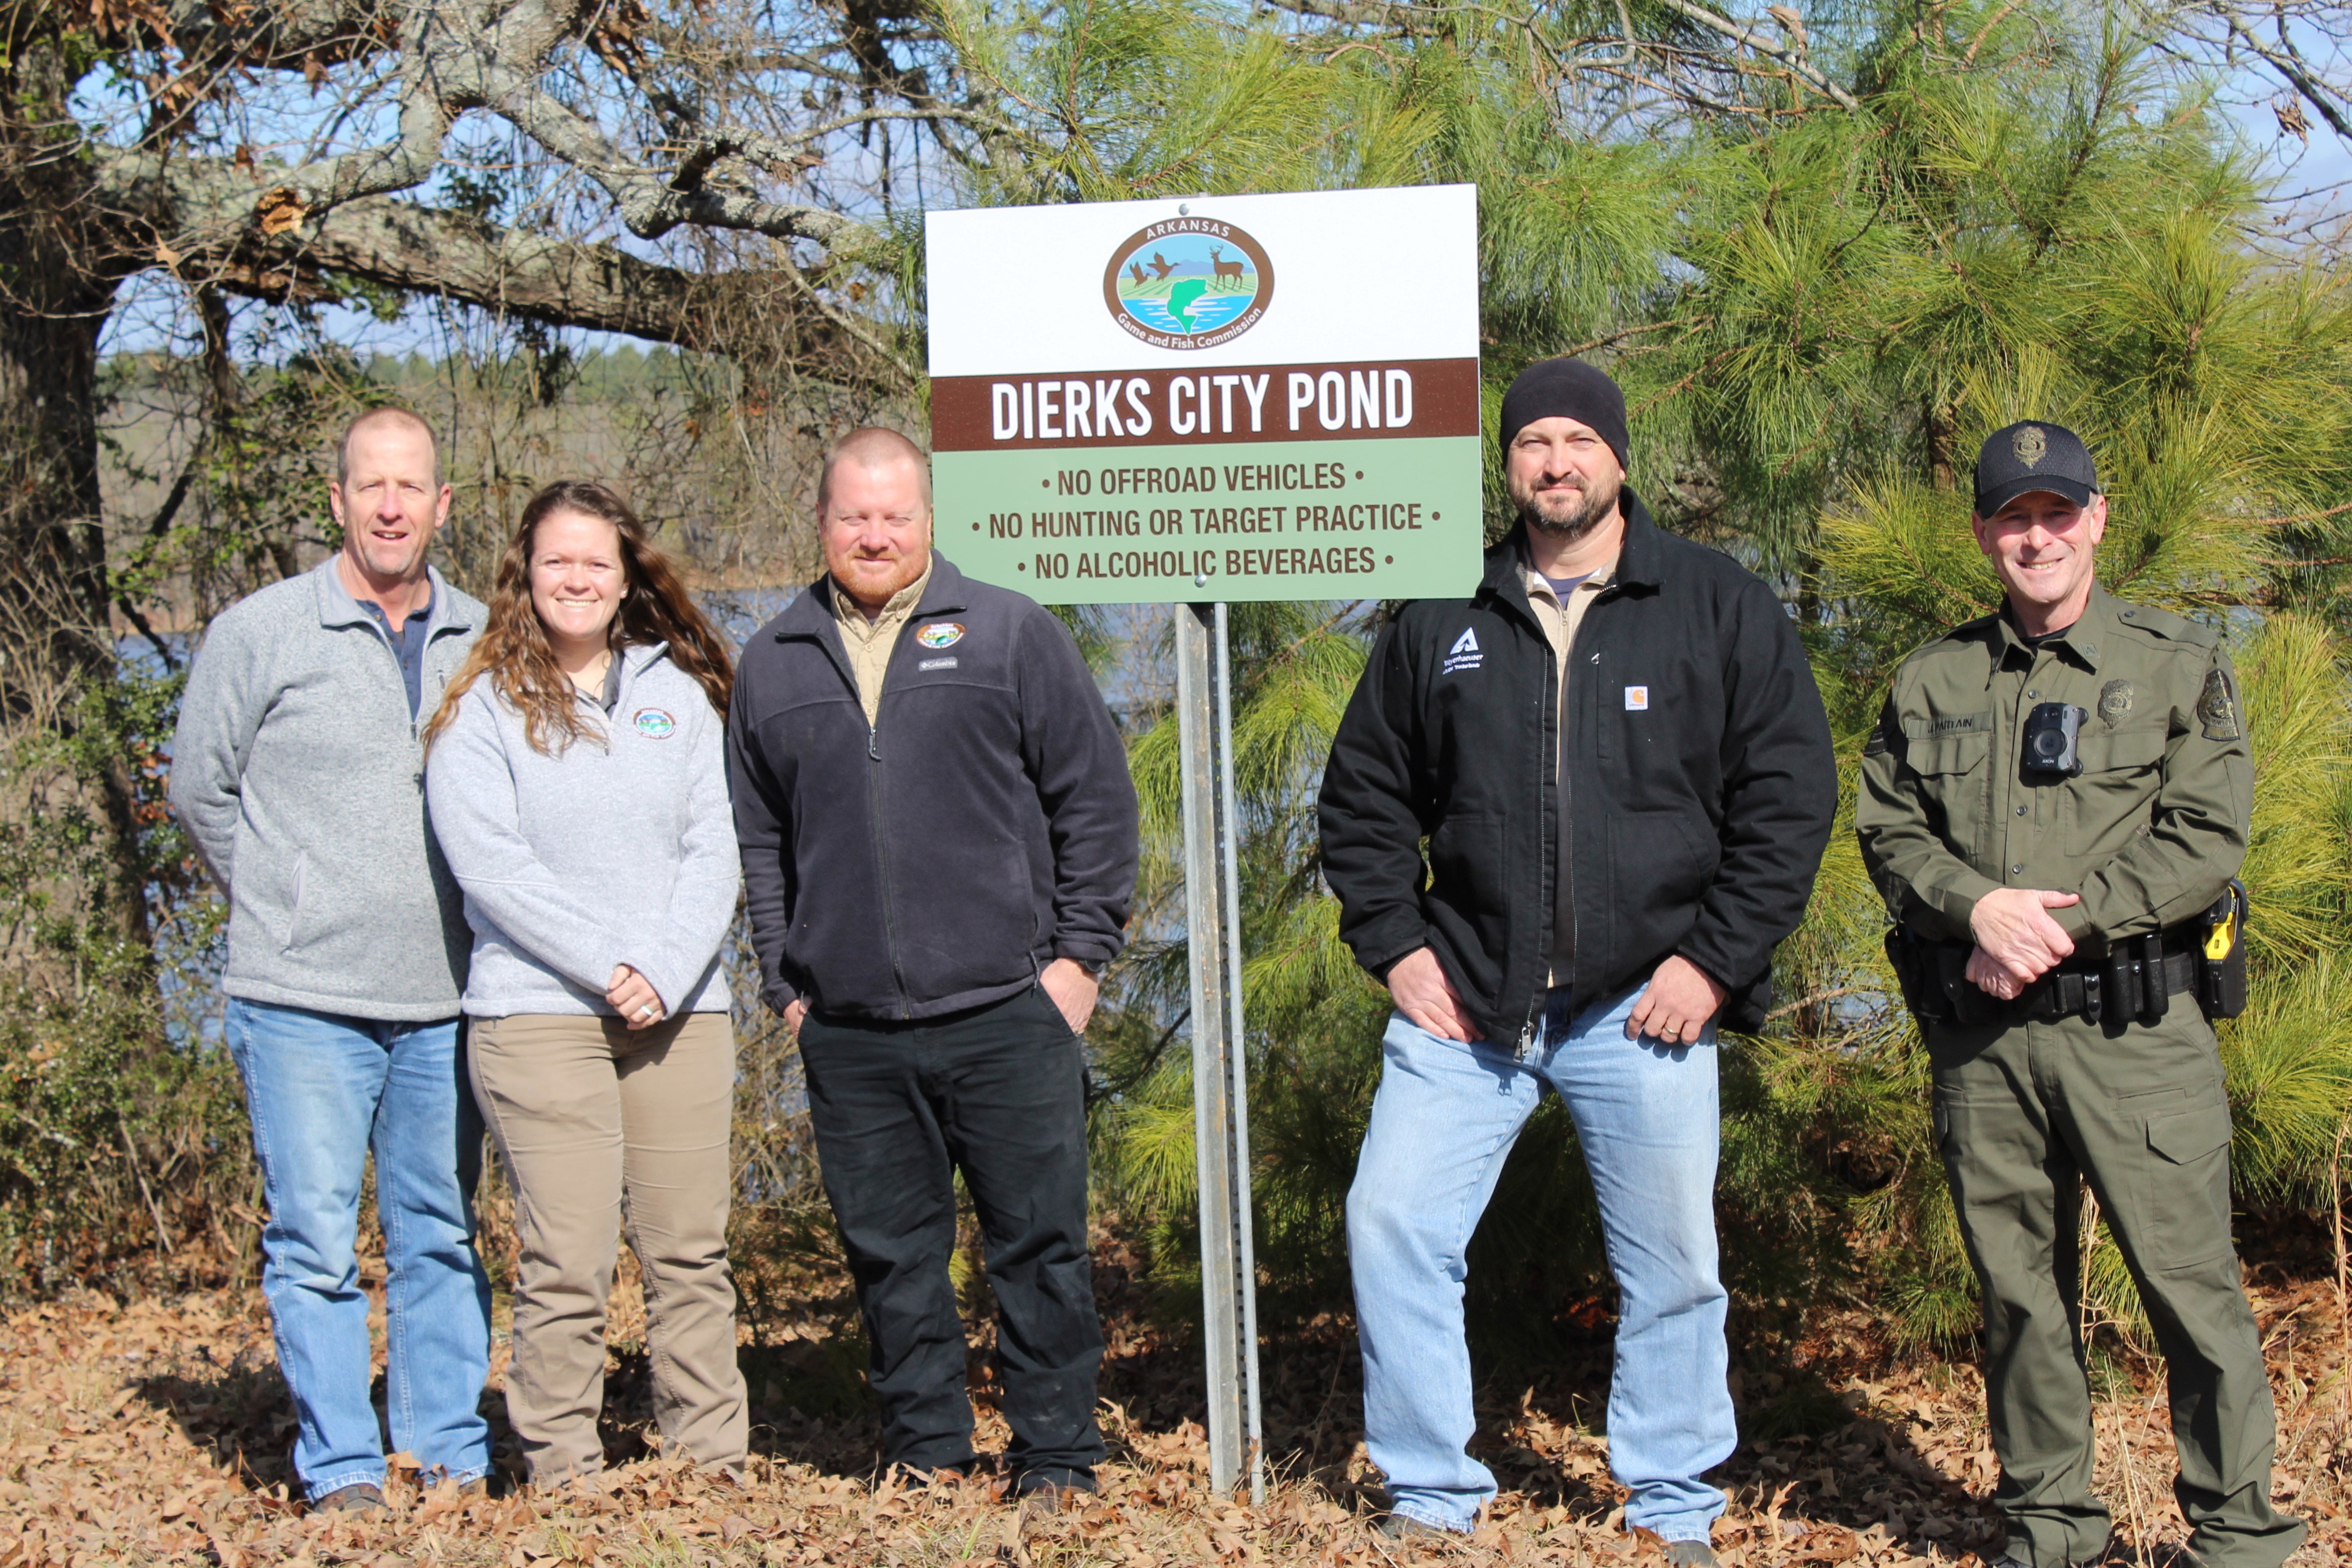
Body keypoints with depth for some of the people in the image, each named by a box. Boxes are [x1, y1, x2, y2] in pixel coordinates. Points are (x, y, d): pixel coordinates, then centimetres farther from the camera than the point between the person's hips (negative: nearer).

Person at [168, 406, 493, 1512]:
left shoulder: (483, 643, 7)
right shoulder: (259, 634, -2)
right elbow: (200, 789, 7)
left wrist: (457, 920, 12)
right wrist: (285, 912, 10)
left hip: (445, 1001, 3)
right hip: (304, 1001, -3)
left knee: (442, 1239, 10)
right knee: (315, 1241, -3)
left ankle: (452, 1459, 18)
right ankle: (340, 1472, 5)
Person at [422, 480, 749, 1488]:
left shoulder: (678, 694, 14)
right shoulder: (483, 708, 3)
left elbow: (713, 848, 7)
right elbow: (490, 863, -6)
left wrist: (667, 972, -7)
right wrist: (606, 965, -12)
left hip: (682, 1013, 3)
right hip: (538, 1014, -3)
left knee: (691, 1252, 5)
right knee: (567, 1263, -6)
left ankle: (714, 1460, 13)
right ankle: (561, 1472, 3)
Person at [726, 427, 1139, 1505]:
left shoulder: (1010, 635, 4)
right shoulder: (773, 666, 13)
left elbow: (1096, 800, 4)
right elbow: (757, 840, 19)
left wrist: (1081, 952, -1)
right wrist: (785, 981, 12)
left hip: (1008, 1013, -3)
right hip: (849, 1032, 3)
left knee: (1039, 1243, 0)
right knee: (890, 1254, 8)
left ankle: (1056, 1457, 11)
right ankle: (924, 1453, 21)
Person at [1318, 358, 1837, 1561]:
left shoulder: (1721, 609, 4)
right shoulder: (1440, 622, 9)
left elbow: (1790, 794, 1)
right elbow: (1365, 795, 16)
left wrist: (1715, 960, -6)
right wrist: (1395, 945, 4)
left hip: (1644, 1008, -1)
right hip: (1463, 1004, 2)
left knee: (1671, 1269, 5)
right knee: (1392, 1227, -5)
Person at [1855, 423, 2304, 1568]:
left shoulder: (2179, 666, 6)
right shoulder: (1933, 682, 13)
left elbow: (2207, 836, -4)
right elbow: (1888, 830, 8)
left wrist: (2062, 918, -13)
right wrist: (1980, 905, -12)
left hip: (2136, 1030, -2)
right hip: (1981, 1040, 3)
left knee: (2188, 1280, -3)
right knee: (2018, 1289, 8)